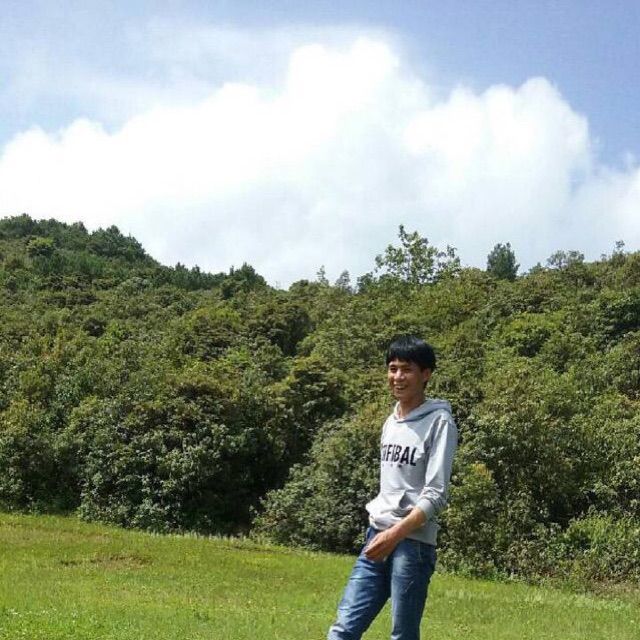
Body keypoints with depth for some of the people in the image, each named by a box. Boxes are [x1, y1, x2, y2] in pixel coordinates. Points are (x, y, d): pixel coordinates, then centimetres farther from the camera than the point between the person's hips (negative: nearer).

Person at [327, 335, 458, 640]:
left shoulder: (439, 421, -7)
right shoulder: (390, 422, 16)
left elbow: (436, 494, -14)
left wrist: (396, 533, -22)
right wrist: (380, 532, 19)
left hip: (413, 543, -7)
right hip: (377, 536, 7)